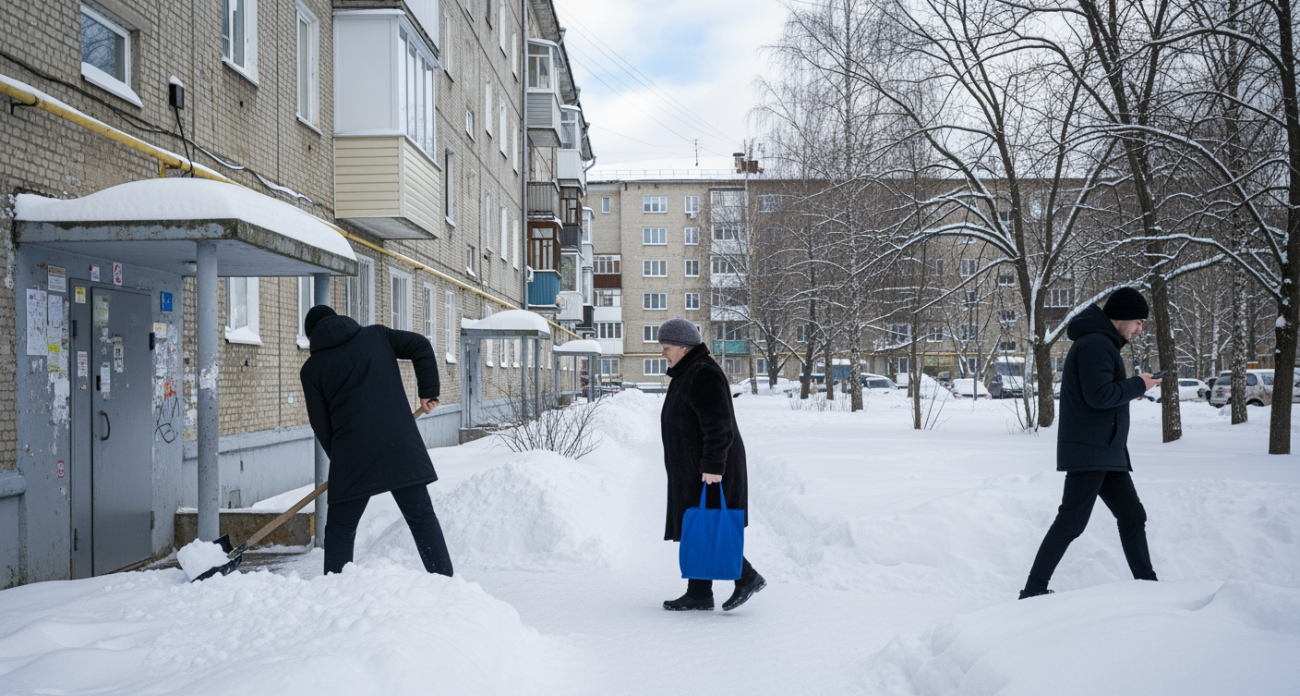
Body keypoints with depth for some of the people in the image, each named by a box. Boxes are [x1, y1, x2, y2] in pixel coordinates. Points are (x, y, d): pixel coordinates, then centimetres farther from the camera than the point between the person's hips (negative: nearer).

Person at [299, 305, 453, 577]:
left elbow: (320, 424, 9)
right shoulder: (376, 335, 15)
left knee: (340, 529, 11)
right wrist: (429, 391, 12)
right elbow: (421, 346, 5)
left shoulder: (312, 368, 11)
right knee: (422, 516, 9)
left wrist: (339, 457, 23)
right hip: (401, 444, 2)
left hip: (353, 452, -1)